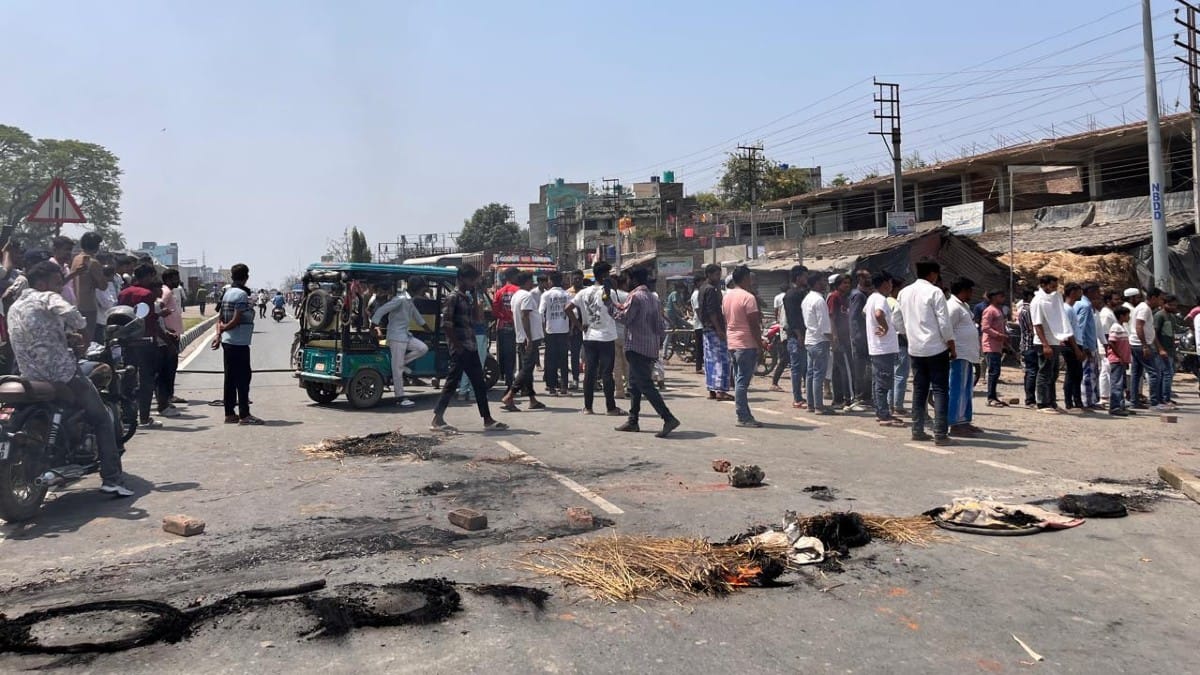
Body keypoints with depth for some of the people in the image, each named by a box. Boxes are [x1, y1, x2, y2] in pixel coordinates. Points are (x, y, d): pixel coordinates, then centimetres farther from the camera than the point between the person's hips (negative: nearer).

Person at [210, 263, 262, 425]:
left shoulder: (227, 292, 13)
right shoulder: (242, 294, -14)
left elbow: (220, 317, 12)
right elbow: (237, 320, -18)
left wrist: (219, 333, 0)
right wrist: (223, 329, -3)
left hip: (227, 342, 9)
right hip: (239, 343, -9)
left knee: (230, 378, 11)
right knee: (243, 378, -5)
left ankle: (229, 414, 15)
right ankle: (244, 416, -5)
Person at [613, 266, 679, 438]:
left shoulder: (635, 296, -12)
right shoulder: (653, 298, 15)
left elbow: (624, 319, -13)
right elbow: (659, 325, 15)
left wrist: (613, 308, 2)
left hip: (636, 347, -9)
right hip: (651, 348, 9)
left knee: (646, 385, -11)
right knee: (634, 384, 17)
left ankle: (668, 418, -20)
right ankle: (633, 421, 21)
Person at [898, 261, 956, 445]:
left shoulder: (904, 293, 8)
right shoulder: (934, 292, -11)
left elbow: (901, 321, 13)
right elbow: (944, 323, -12)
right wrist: (952, 348, -4)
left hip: (915, 349, 6)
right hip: (936, 348, -6)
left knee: (919, 390, 13)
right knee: (940, 390, -2)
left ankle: (917, 430, 15)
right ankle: (940, 433, -5)